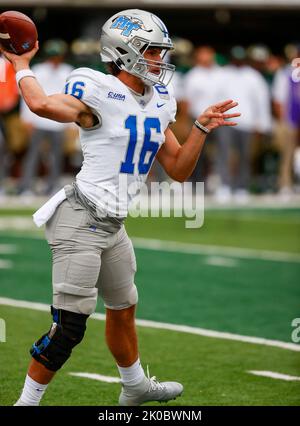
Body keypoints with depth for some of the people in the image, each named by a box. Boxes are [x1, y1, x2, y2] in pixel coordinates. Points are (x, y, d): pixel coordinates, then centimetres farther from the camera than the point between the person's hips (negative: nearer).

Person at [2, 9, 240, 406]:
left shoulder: (158, 103, 11)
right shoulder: (100, 94, -15)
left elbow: (179, 169, 15)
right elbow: (43, 105, -34)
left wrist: (202, 127, 5)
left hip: (112, 226, 9)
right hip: (81, 221, -9)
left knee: (123, 309, 27)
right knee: (69, 326, -8)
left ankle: (135, 387, 48)